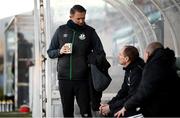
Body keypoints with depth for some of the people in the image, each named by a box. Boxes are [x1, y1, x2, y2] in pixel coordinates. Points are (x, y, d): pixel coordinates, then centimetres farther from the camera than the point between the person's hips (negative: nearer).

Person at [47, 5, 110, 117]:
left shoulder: (90, 31, 4)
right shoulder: (61, 30, 8)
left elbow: (100, 53, 6)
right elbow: (50, 52, 12)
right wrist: (60, 51, -9)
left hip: (82, 78, -2)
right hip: (64, 78, 2)